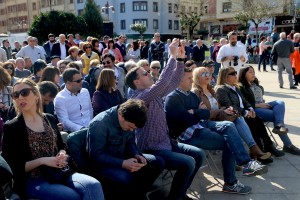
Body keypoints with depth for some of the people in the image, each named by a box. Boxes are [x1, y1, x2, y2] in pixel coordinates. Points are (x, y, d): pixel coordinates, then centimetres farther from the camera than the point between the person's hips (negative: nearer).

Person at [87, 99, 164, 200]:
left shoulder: (128, 121, -5)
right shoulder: (99, 124, -26)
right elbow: (96, 155, -25)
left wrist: (136, 155, -11)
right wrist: (122, 163, -33)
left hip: (121, 156, 7)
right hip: (102, 162, -7)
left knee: (158, 163, -3)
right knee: (127, 178, -38)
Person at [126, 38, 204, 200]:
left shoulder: (155, 93, 9)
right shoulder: (139, 97, -19)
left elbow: (173, 82, 10)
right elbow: (162, 82, -31)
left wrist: (180, 58, 1)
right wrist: (172, 56, -25)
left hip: (165, 142, 10)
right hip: (152, 149, -10)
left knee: (198, 155, 4)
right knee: (188, 163, -24)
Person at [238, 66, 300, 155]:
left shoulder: (256, 84, 24)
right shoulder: (241, 88, -2)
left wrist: (263, 103, 11)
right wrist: (258, 105, -17)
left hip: (262, 106, 7)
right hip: (253, 109, -7)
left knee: (280, 103, -23)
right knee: (277, 115, -25)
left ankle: (279, 126, -48)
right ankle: (288, 145, -30)